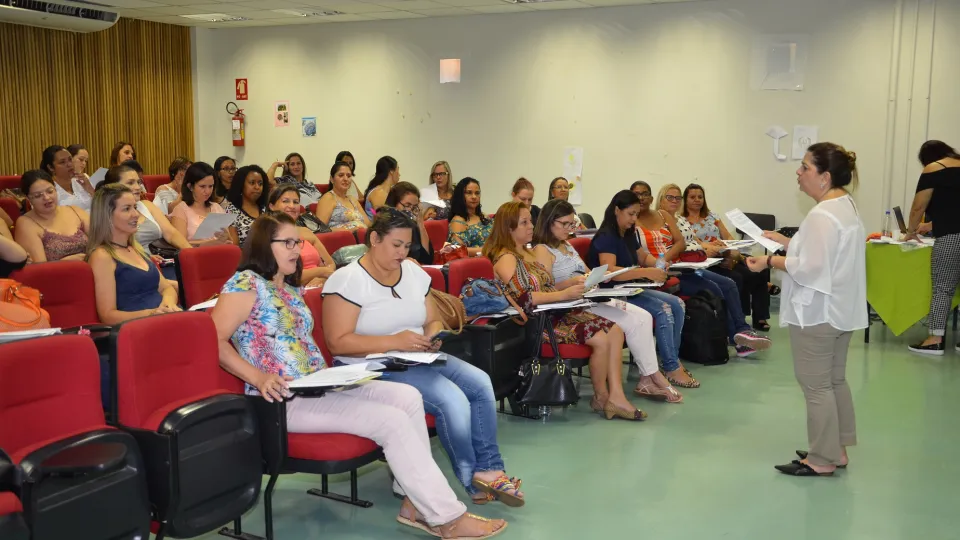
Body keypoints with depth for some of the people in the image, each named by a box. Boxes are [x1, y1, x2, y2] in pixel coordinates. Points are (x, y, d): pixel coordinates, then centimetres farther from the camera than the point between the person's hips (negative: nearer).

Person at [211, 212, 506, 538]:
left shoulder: (291, 290, 19)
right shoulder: (246, 284, -7)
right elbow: (215, 342, -17)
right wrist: (259, 378, -25)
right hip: (284, 400, -9)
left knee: (407, 397, -10)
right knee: (391, 421, -20)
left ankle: (416, 504, -8)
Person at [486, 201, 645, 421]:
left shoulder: (527, 253, 19)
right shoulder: (505, 258, -11)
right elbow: (522, 299, -24)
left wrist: (573, 286, 7)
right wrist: (563, 294, -25)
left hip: (554, 313, 10)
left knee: (615, 330, -7)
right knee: (600, 338, -22)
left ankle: (616, 396, -10)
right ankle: (601, 398, 0)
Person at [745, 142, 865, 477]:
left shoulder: (822, 216, -23)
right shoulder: (846, 207, 11)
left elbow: (810, 269, -25)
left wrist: (771, 261, -16)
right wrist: (785, 241, 12)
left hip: (817, 313, -11)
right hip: (840, 309, 11)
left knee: (816, 386, -1)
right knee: (835, 380, 18)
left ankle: (822, 460, 8)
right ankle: (837, 450, 27)